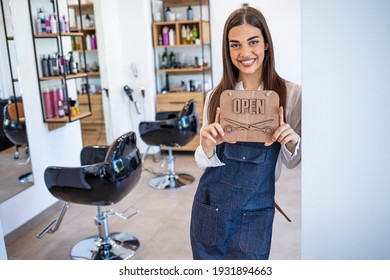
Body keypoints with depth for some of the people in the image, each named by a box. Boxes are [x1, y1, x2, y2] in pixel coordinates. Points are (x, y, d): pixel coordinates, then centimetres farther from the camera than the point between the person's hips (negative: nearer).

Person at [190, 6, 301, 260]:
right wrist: (207, 146, -23)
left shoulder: (291, 94, -6)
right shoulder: (216, 97, -2)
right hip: (210, 205, 2)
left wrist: (292, 142, -20)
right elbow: (204, 162, 0)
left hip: (256, 210, -1)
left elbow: (291, 162, 2)